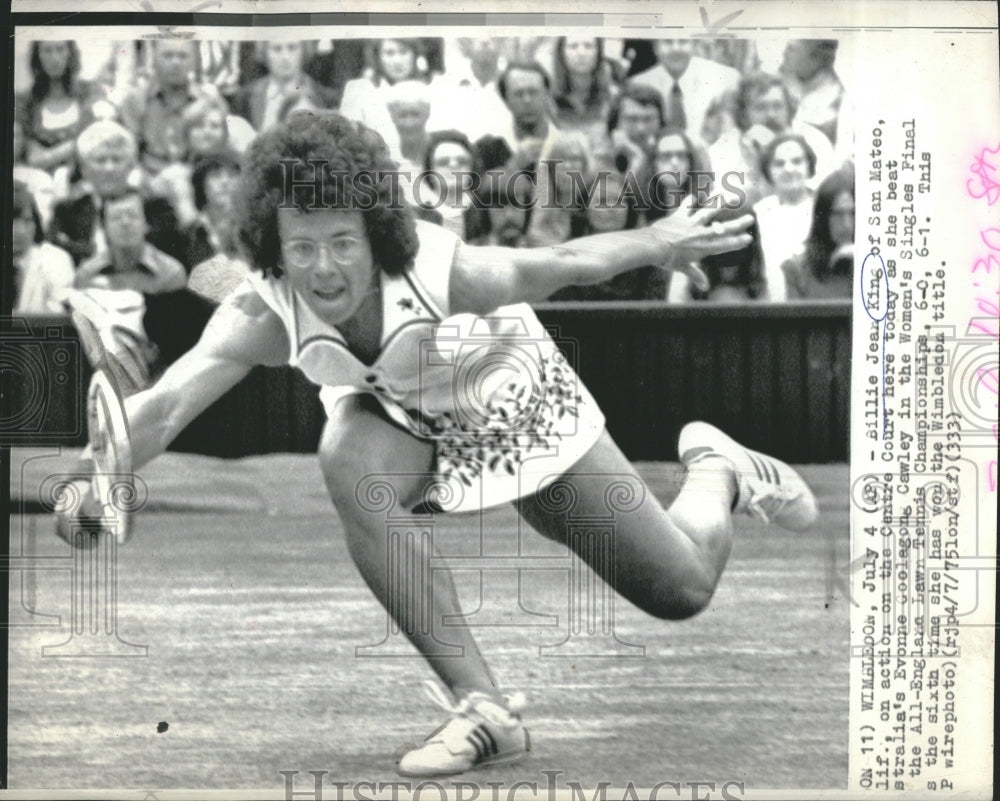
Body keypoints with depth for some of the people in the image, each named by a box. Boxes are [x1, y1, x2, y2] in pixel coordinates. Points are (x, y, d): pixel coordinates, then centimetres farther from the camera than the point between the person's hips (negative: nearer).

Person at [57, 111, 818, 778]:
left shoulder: (446, 271, -39)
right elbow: (165, 404, -45)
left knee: (683, 591, 1)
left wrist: (658, 241, -9)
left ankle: (716, 472, 40)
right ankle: (481, 706, -25)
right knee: (350, 463, -37)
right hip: (402, 419, 2)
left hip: (516, 408, -2)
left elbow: (563, 262, -23)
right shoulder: (263, 313, -33)